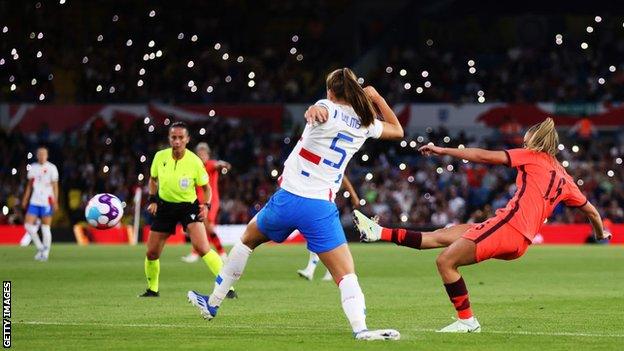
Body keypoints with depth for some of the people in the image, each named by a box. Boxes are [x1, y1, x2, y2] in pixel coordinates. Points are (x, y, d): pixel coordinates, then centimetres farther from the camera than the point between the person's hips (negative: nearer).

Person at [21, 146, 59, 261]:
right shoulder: (33, 168, 12)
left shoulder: (51, 168, -3)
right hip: (34, 201, 5)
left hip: (47, 202, -5)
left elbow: (55, 186, -4)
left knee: (46, 228, -2)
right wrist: (25, 199, 14)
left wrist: (55, 201, -10)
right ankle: (40, 248, 10)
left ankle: (46, 252, 8)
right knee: (28, 225, -4)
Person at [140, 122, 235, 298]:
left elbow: (206, 187, -1)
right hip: (165, 206, 3)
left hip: (189, 206, -3)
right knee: (152, 253, 4)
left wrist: (206, 205, -18)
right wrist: (152, 200, 1)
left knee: (202, 248, -23)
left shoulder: (195, 162, -15)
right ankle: (152, 289, 29)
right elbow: (153, 179, 12)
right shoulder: (160, 157, -8)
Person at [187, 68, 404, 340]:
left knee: (248, 237, 26)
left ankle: (212, 303, 36)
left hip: (287, 198, 0)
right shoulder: (365, 122, 6)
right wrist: (377, 98, 29)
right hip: (321, 208, 0)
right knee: (346, 274, -5)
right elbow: (398, 131, 26)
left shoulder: (327, 110, -5)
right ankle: (360, 328, -31)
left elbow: (317, 111, -32)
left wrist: (314, 110, -54)